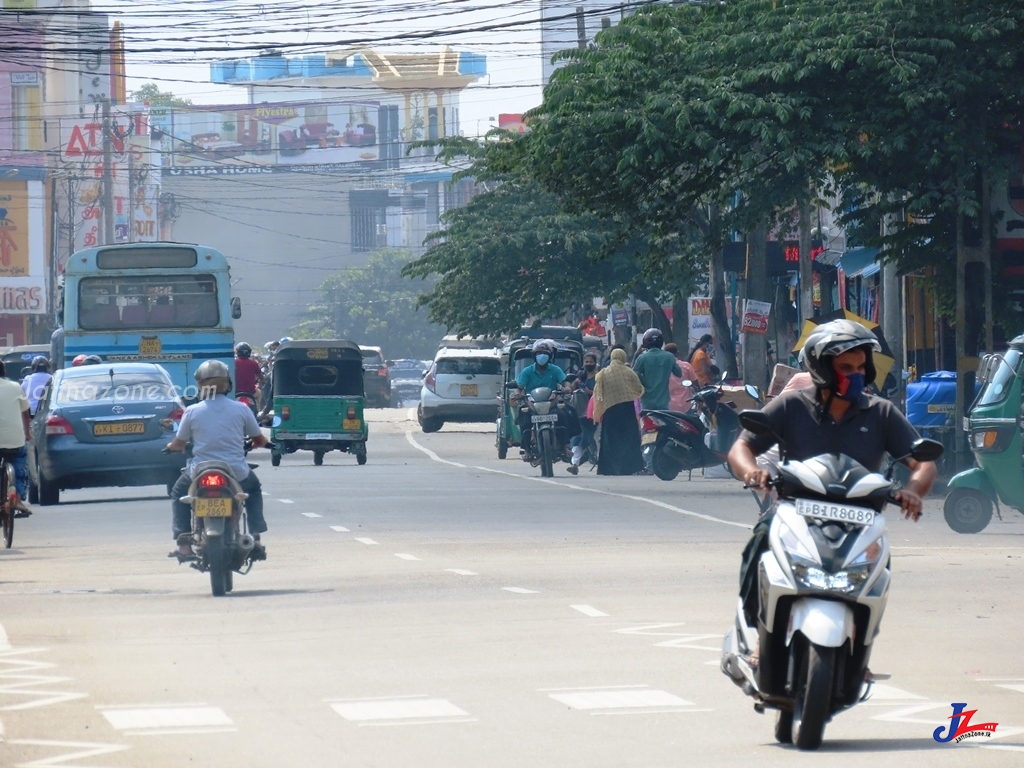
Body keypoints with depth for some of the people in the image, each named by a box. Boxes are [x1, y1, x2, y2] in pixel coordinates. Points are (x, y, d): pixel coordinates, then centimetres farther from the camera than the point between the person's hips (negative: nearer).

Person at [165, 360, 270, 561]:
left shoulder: (192, 411, -2)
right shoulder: (241, 409, 0)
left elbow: (178, 444, 6)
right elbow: (259, 440, 9)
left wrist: (171, 446, 31)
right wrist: (257, 443, 34)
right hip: (237, 474, 1)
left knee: (178, 493, 29)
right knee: (254, 488, 34)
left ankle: (184, 545, 15)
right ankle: (255, 538, 19)